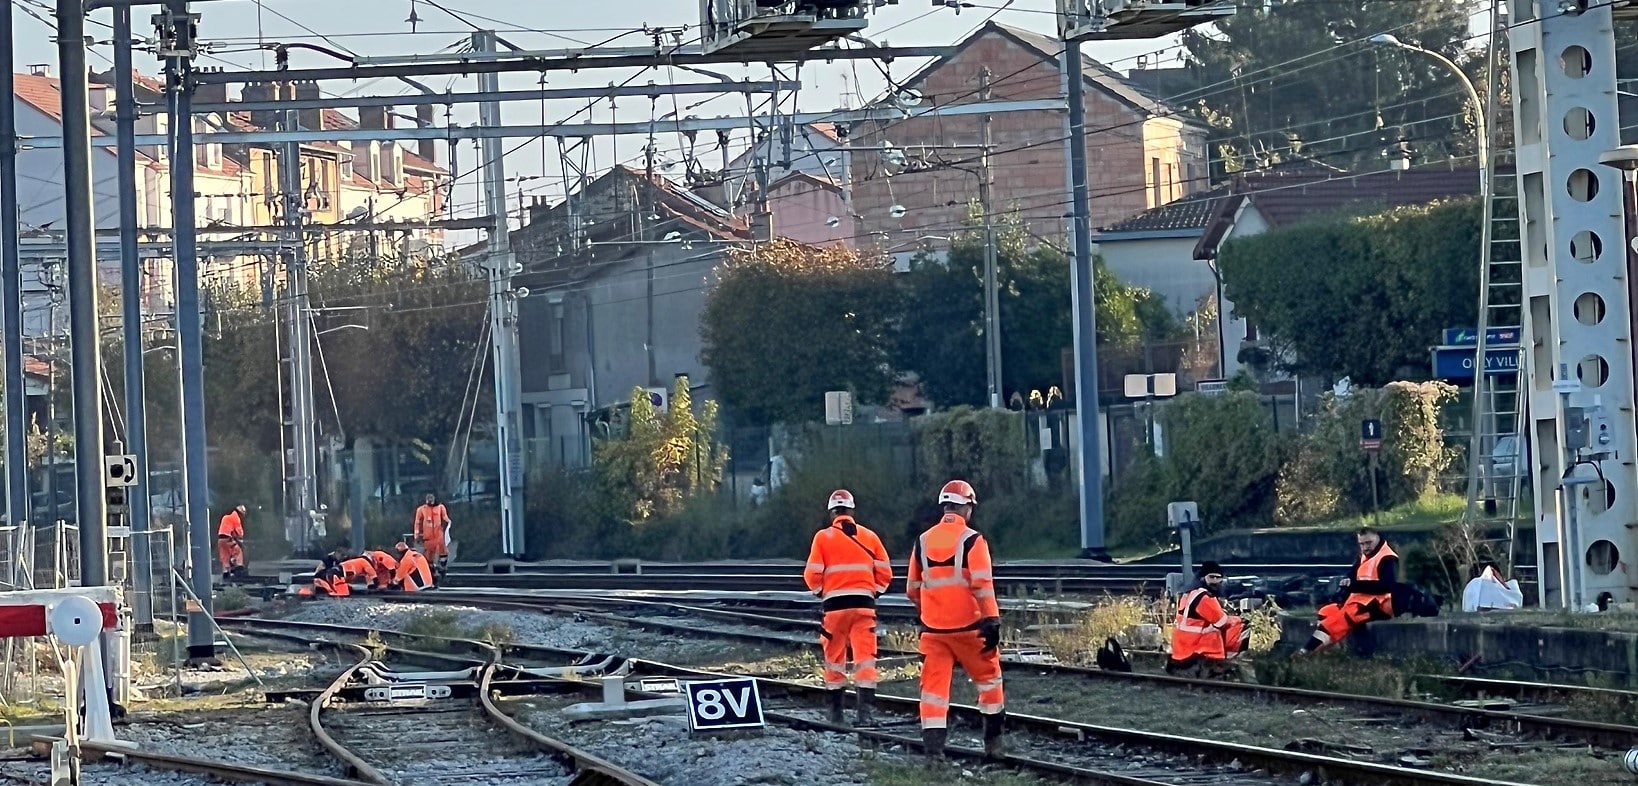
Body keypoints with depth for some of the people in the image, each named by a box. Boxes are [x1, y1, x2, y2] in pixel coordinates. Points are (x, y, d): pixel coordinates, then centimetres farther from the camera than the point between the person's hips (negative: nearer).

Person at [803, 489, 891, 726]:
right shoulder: (869, 537, 4)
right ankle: (866, 710, -14)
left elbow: (812, 575, -3)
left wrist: (821, 592, 16)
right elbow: (884, 573, 3)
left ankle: (835, 712, 18)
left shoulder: (823, 537, -1)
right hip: (864, 604, 1)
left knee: (834, 659, 12)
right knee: (865, 659, -2)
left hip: (835, 605, -1)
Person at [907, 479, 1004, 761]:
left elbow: (913, 588, 14)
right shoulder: (971, 540, -9)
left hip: (933, 628, 4)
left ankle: (933, 747, -6)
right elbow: (982, 585, -16)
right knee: (988, 678, 14)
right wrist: (992, 621, -15)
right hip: (967, 626, -3)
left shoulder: (923, 541, 7)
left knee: (934, 684, 4)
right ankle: (993, 741, 18)